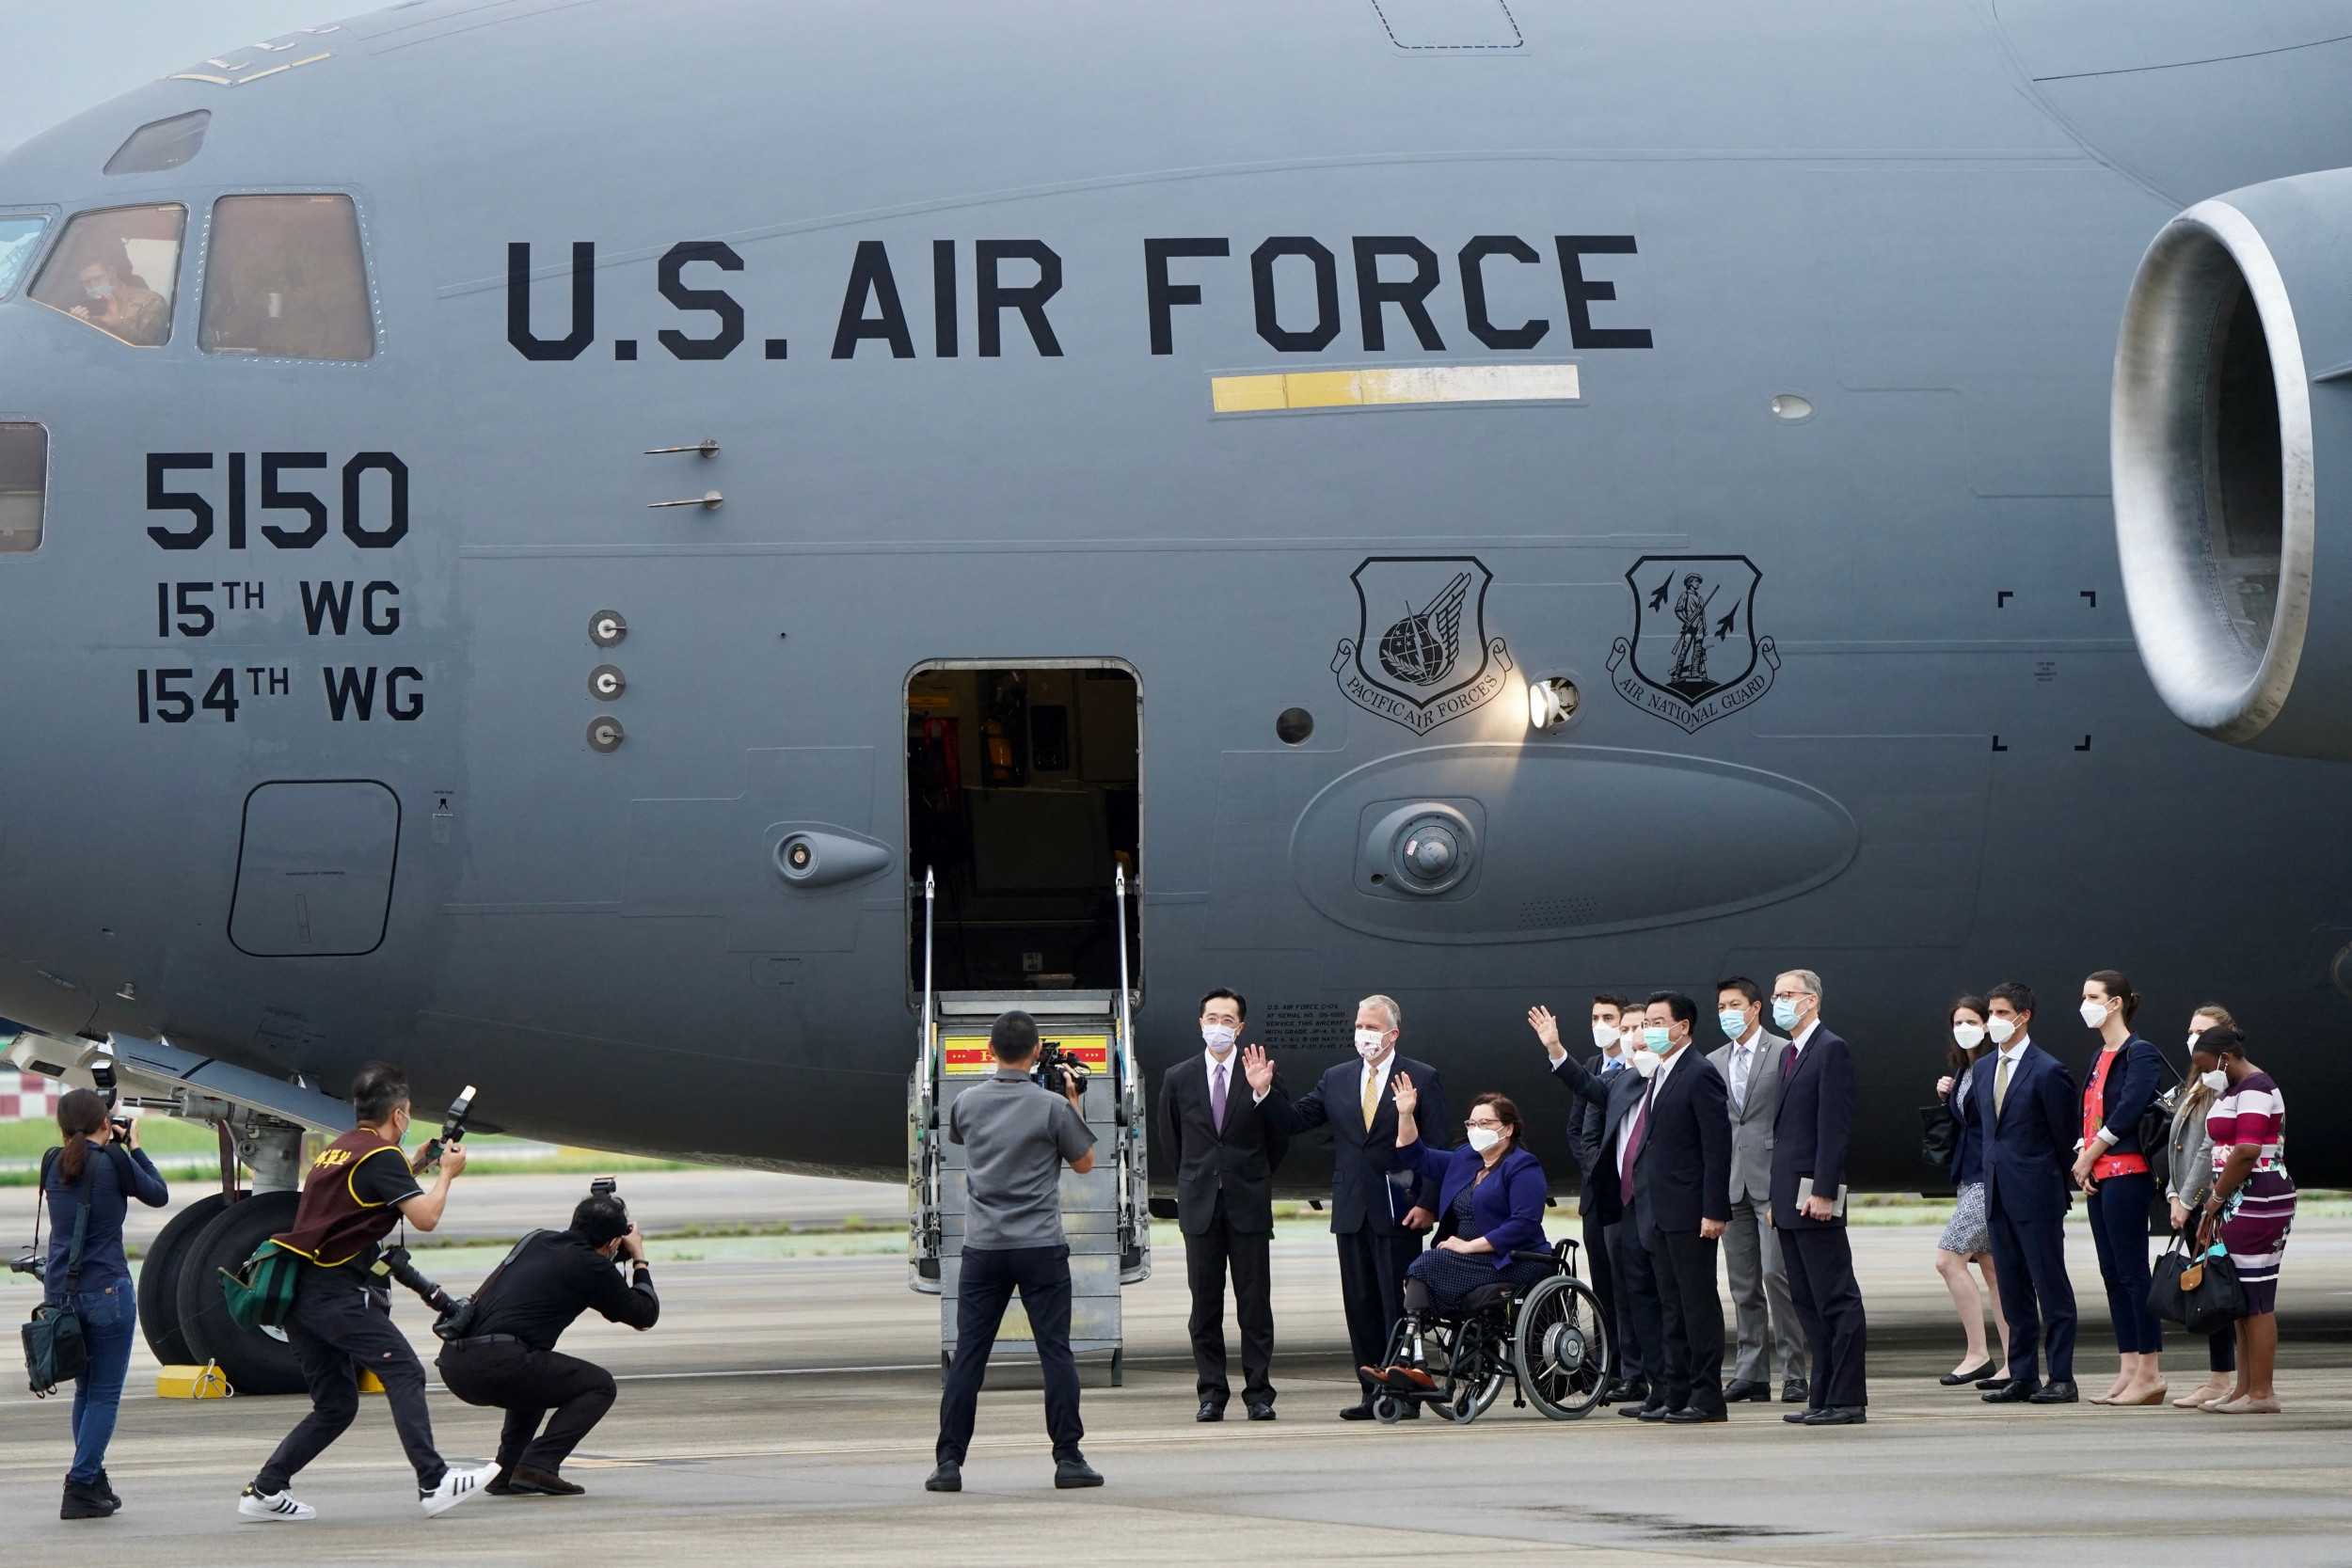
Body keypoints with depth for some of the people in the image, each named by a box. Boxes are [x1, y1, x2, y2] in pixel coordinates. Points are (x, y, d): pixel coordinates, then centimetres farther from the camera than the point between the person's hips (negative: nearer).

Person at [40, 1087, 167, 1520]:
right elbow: (158, 1195, 7)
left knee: (86, 1390, 19)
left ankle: (95, 1484, 23)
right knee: (104, 1394, 1)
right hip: (107, 1291, -5)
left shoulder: (53, 1164, 5)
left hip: (59, 1291, 5)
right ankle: (81, 1488, -8)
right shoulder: (113, 1162, -9)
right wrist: (133, 1146, 17)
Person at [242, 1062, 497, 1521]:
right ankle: (433, 1483, -20)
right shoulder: (380, 1156, -8)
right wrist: (447, 1173, 2)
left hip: (298, 1290, 9)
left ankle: (264, 1491, 12)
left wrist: (415, 1167, 30)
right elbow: (425, 1217, -15)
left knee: (335, 1405, 14)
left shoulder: (337, 1151, 19)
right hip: (336, 1293, -9)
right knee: (403, 1372, -12)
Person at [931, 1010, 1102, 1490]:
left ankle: (949, 1463, 0)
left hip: (983, 1247, 2)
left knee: (968, 1355, 3)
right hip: (1041, 1247, -2)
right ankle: (1068, 1459, 2)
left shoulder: (968, 1103, 1)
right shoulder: (1053, 1107, -8)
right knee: (1055, 1352, 3)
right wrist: (1073, 1105, 14)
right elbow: (1084, 1163, 5)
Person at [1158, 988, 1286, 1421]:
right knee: (1205, 1305, 2)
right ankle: (1211, 1394, 6)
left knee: (1255, 1302, 0)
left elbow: (1279, 1138, 8)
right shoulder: (1178, 1078, 6)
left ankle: (1258, 1393, 3)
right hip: (1199, 1204, 2)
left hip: (1249, 1205, -2)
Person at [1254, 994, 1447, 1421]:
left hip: (1399, 1212, -5)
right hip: (1352, 1212, 5)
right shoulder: (1336, 1080, 12)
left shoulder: (1422, 1079, 0)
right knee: (1360, 1306, 6)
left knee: (1399, 1305, -3)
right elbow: (1294, 1120, 9)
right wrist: (1265, 1092, -8)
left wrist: (1428, 1204, -11)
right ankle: (1373, 1393, 11)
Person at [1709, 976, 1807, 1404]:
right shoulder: (1714, 1063, 16)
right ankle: (1752, 1374, 9)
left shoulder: (1784, 1054, -2)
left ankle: (1796, 1372, -8)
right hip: (1732, 1185, 6)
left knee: (1776, 1273, -13)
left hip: (1773, 1180, -6)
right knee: (1743, 1283, 5)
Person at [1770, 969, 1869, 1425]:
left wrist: (1822, 1192, -21)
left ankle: (1847, 1400, -6)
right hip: (1789, 1198, 10)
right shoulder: (1789, 1054, 20)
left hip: (1816, 1197, -10)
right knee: (1808, 1302, 10)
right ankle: (1824, 1397, 12)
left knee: (1836, 1299, -7)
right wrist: (1777, 1197, 17)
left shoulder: (1832, 1050, -9)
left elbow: (1835, 1126, -16)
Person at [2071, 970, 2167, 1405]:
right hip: (2099, 1176, 10)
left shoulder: (2140, 1054, -10)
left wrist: (2091, 1154, -12)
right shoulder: (2101, 1057, 17)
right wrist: (2082, 1158, 1)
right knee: (2112, 1273, 9)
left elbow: (2128, 1111, -20)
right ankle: (2130, 1371, 11)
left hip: (2127, 1172, -10)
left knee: (2132, 1272, -9)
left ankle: (2150, 1374, -7)